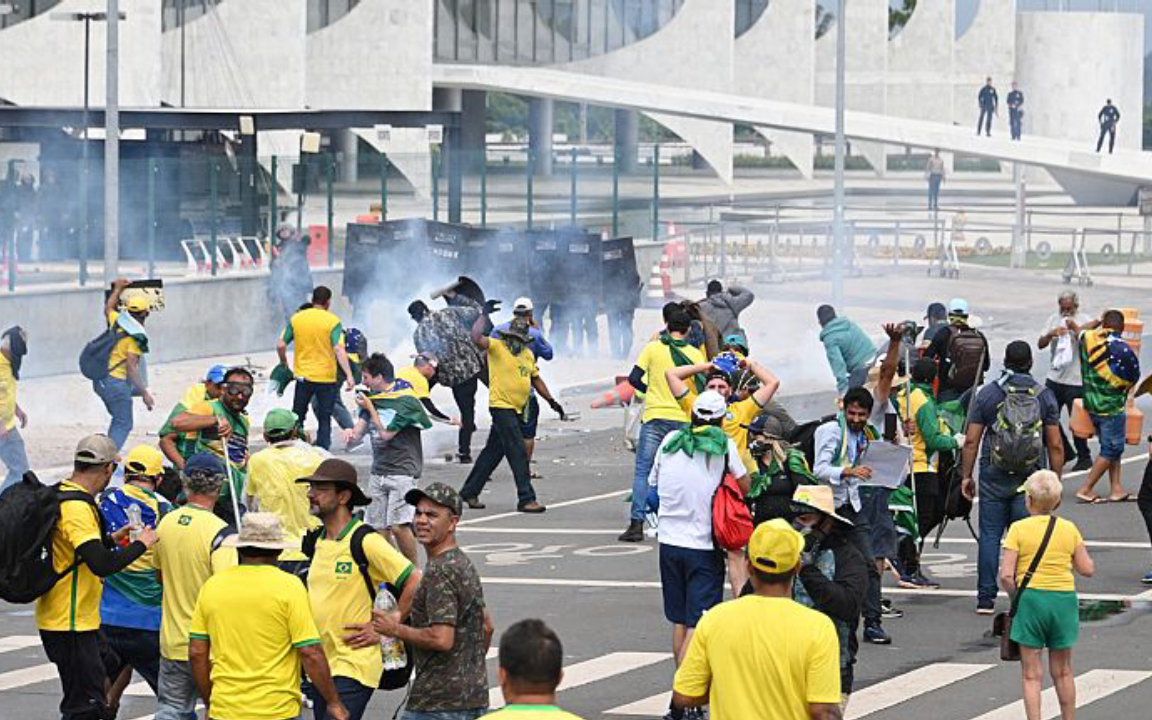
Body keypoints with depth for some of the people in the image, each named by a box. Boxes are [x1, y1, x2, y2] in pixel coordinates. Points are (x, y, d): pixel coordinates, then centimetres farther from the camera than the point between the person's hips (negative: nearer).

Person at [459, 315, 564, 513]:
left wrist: (551, 401, 20)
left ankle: (470, 492, 25)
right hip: (501, 406, -8)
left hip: (516, 410, 8)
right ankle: (526, 499, -11)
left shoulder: (528, 355, 15)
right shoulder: (496, 346, -6)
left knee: (493, 451, 14)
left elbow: (536, 379, 25)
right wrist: (484, 316, -21)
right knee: (518, 453, -12)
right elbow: (477, 338, -22)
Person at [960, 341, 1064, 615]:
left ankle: (986, 598, 4)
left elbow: (971, 441, -1)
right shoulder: (1044, 396, 1)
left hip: (994, 478, 0)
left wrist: (966, 475, 8)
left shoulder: (987, 394, 0)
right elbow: (1055, 446, 0)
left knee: (990, 535, 4)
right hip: (1031, 479, 0)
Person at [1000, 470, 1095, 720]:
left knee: (1031, 674, 2)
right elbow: (1088, 569, 5)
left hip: (1031, 598, -3)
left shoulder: (1019, 529, -6)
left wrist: (1015, 595, 5)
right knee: (1062, 671, 17)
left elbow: (1006, 575, -12)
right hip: (1064, 599, 3)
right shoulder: (1069, 529, 2)